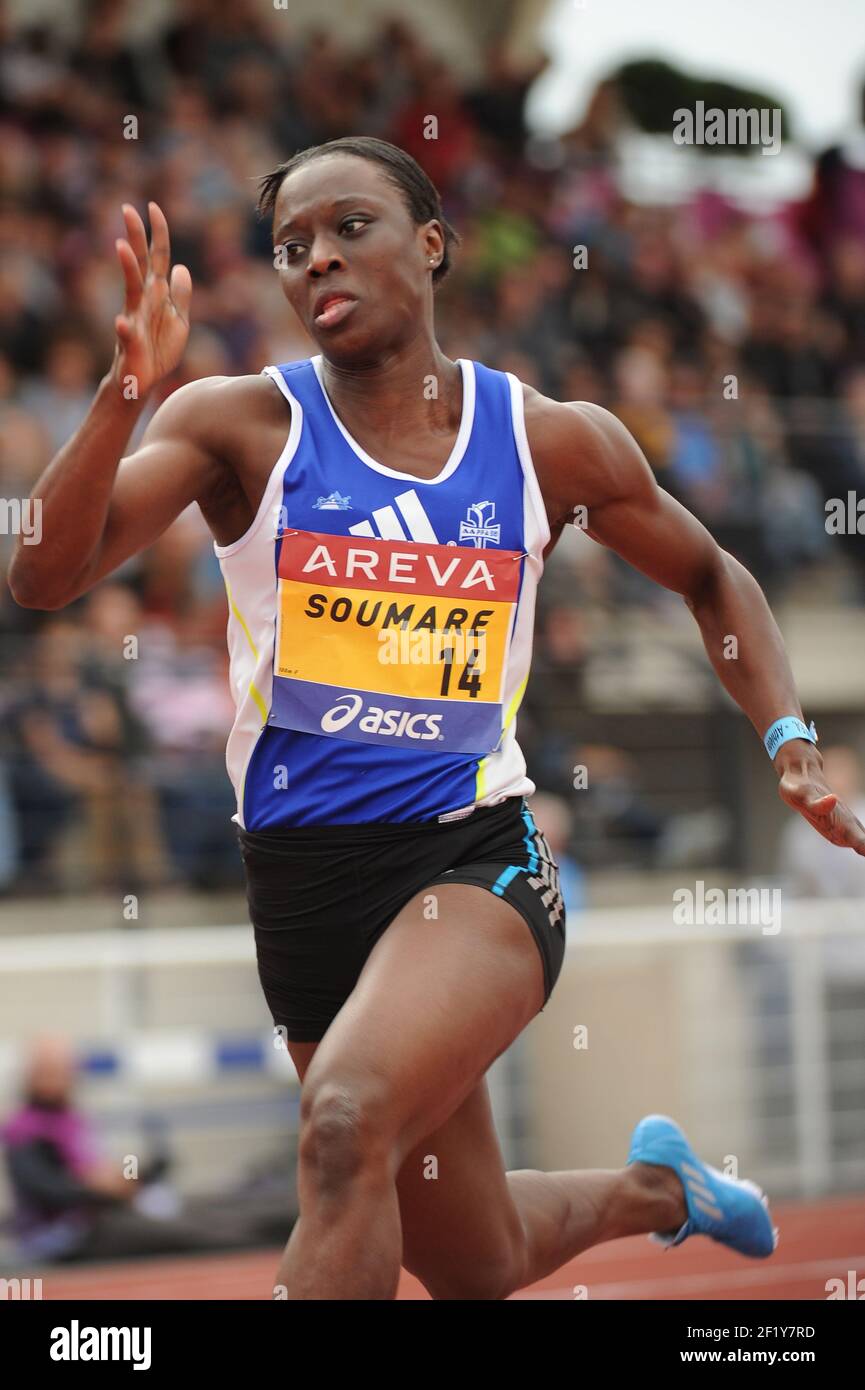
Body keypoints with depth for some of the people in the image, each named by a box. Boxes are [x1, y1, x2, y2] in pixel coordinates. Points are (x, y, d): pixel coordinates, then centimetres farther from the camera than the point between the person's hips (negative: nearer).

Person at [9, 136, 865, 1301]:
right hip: (302, 876, 2)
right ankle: (653, 1186, 48)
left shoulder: (553, 442, 1)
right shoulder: (243, 426, -3)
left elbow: (709, 577, 18)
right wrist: (128, 389, -31)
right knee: (478, 1265, 16)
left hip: (475, 857, -2)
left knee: (349, 1118, -33)